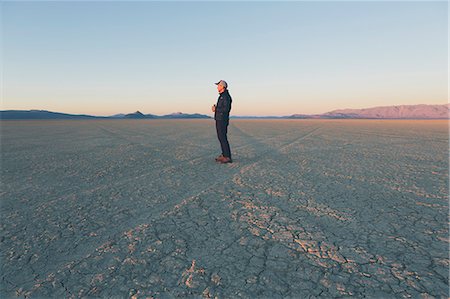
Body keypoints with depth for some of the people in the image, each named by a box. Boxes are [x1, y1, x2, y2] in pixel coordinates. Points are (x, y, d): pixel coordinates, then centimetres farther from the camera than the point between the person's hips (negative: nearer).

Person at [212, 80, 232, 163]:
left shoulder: (226, 96, -14)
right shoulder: (221, 96, 18)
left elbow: (226, 109, -23)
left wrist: (216, 109, -12)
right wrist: (215, 108, 6)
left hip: (223, 120, -10)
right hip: (219, 119, 10)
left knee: (223, 138, -11)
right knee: (220, 137, 12)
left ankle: (227, 157, -8)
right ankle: (224, 155, 20)